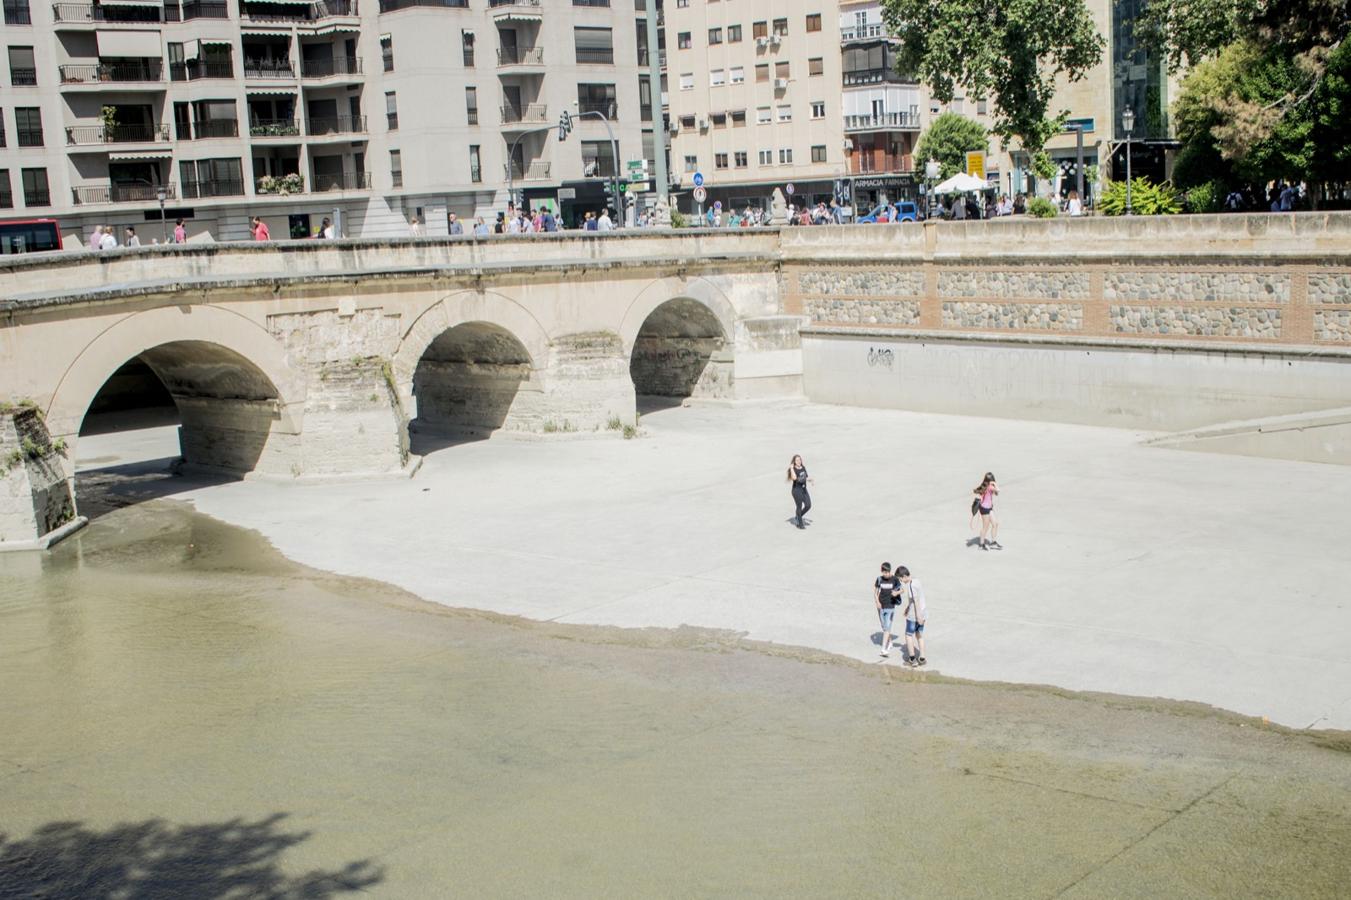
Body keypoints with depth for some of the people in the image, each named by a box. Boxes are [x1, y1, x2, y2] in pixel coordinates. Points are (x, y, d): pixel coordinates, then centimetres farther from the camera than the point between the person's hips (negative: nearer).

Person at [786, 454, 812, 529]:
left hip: (804, 489, 7)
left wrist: (811, 481, 0)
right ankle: (800, 524, 12)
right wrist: (791, 468, -27)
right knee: (799, 507, 0)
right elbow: (794, 477, -33)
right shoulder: (793, 469, -13)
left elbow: (807, 477, 18)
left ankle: (797, 517, 28)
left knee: (808, 506, 6)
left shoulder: (803, 468, 7)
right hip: (797, 490, -7)